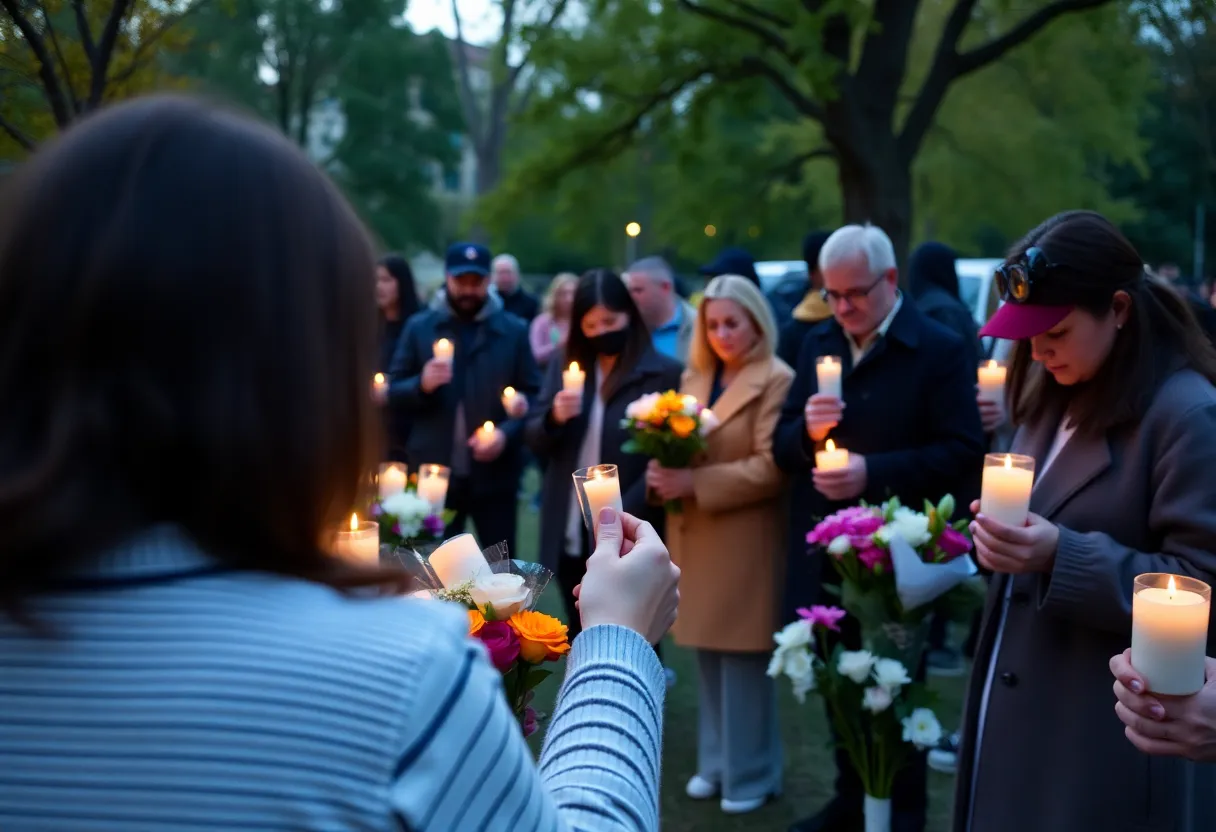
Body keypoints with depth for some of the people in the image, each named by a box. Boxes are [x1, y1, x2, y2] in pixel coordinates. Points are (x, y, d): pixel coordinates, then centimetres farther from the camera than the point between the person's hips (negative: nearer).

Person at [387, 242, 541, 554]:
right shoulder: (419, 327, 5)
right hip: (434, 472, 0)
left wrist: (507, 433, -16)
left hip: (494, 474, 0)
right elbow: (393, 390, 3)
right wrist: (422, 384, -18)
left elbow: (532, 394, 0)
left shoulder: (514, 330, 4)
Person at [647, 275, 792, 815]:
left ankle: (751, 773, 14)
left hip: (745, 540, -6)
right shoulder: (693, 378, 13)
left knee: (743, 658, 1)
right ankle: (716, 761, 26)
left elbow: (771, 467, -17)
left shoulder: (776, 381, -10)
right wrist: (664, 468, -6)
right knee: (708, 655, 13)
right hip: (694, 537, 7)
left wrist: (694, 483, -21)